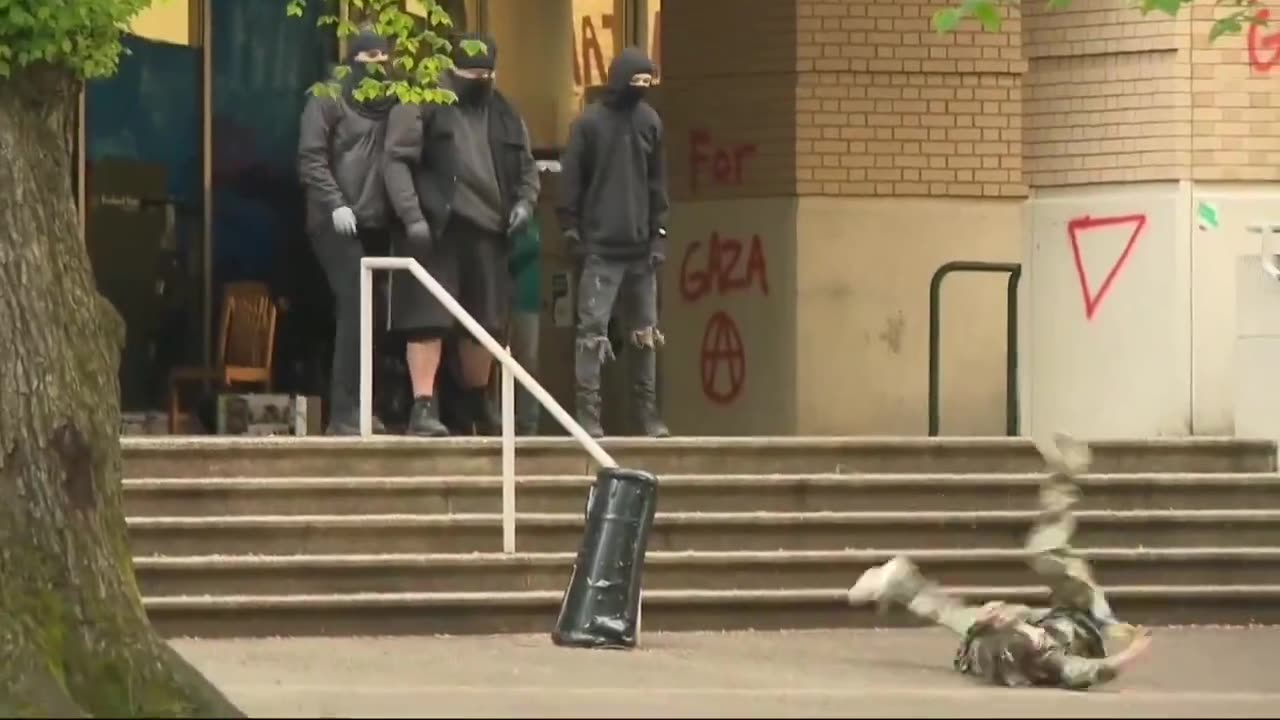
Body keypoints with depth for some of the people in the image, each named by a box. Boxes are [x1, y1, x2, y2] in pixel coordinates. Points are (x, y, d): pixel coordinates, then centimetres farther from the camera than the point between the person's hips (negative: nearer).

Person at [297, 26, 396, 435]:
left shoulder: (390, 103, 17)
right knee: (355, 309, -15)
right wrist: (335, 203, -16)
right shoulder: (329, 99, 1)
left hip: (377, 224, 6)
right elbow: (310, 157, -6)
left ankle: (357, 409, 5)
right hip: (338, 223, -6)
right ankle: (344, 412, -15)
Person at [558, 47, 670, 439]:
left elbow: (657, 182, 12)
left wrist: (659, 234, 7)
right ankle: (588, 413, -6)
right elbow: (572, 181, -2)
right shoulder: (589, 123, -3)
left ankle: (648, 413, 14)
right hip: (600, 248, -4)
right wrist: (572, 231, -7)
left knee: (646, 333, 8)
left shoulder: (650, 122, 9)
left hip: (641, 247, 4)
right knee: (593, 330, -7)